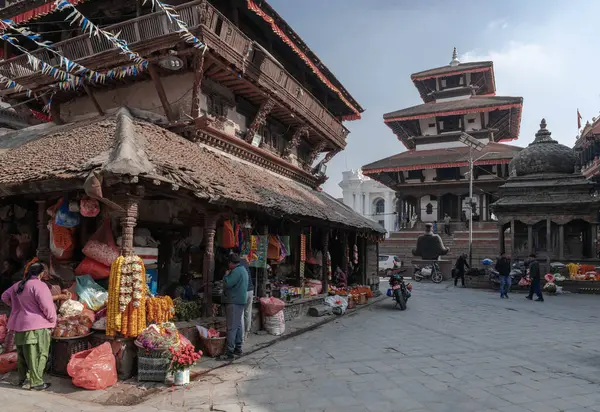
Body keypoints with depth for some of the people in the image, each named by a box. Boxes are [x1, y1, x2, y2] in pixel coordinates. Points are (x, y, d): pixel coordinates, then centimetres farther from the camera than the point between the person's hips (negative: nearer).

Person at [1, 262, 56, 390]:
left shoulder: (18, 285, 12)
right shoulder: (39, 286, -16)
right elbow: (47, 306, -19)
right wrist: (53, 320, -3)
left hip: (20, 325, 9)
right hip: (36, 326, -9)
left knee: (22, 354, 20)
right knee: (37, 355, -1)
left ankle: (22, 379, 31)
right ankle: (36, 382, 2)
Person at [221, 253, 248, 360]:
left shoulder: (236, 271, -16)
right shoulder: (243, 269, 16)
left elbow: (227, 284, -22)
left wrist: (226, 276, -6)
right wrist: (228, 275, 15)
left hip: (234, 302, -10)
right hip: (240, 301, 10)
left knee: (232, 327, -7)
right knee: (239, 326, 14)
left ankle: (230, 352, -5)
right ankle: (238, 349, 22)